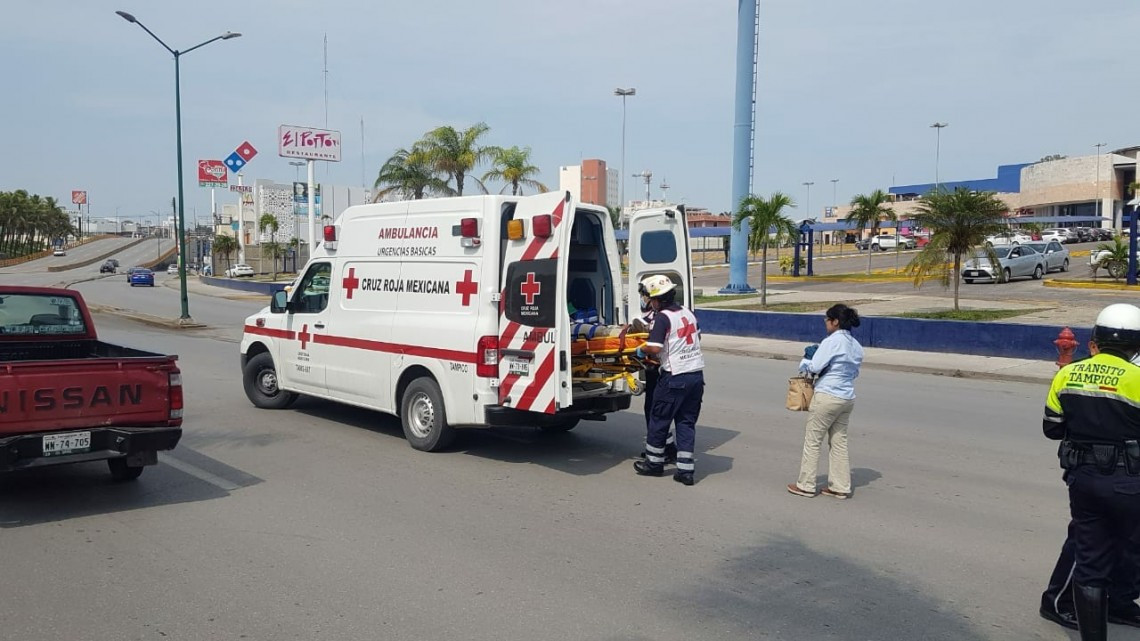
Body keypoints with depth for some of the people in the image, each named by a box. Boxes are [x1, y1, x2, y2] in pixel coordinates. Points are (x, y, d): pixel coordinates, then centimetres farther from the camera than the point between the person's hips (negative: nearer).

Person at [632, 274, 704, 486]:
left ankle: (654, 463, 24)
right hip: (697, 374, 7)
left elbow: (654, 347, -21)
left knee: (659, 419, 10)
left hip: (675, 377, -7)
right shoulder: (688, 314, 11)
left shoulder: (662, 318, -13)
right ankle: (685, 470, 8)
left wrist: (641, 350, -1)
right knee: (687, 422, 10)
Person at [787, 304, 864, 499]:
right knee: (839, 442, 14)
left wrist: (806, 360, 4)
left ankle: (805, 485, 11)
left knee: (812, 440, 4)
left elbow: (814, 367, -16)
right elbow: (855, 371, 16)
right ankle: (841, 487, 18)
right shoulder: (856, 346, 9)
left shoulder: (832, 342, -15)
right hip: (847, 398, 8)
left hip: (827, 397, -7)